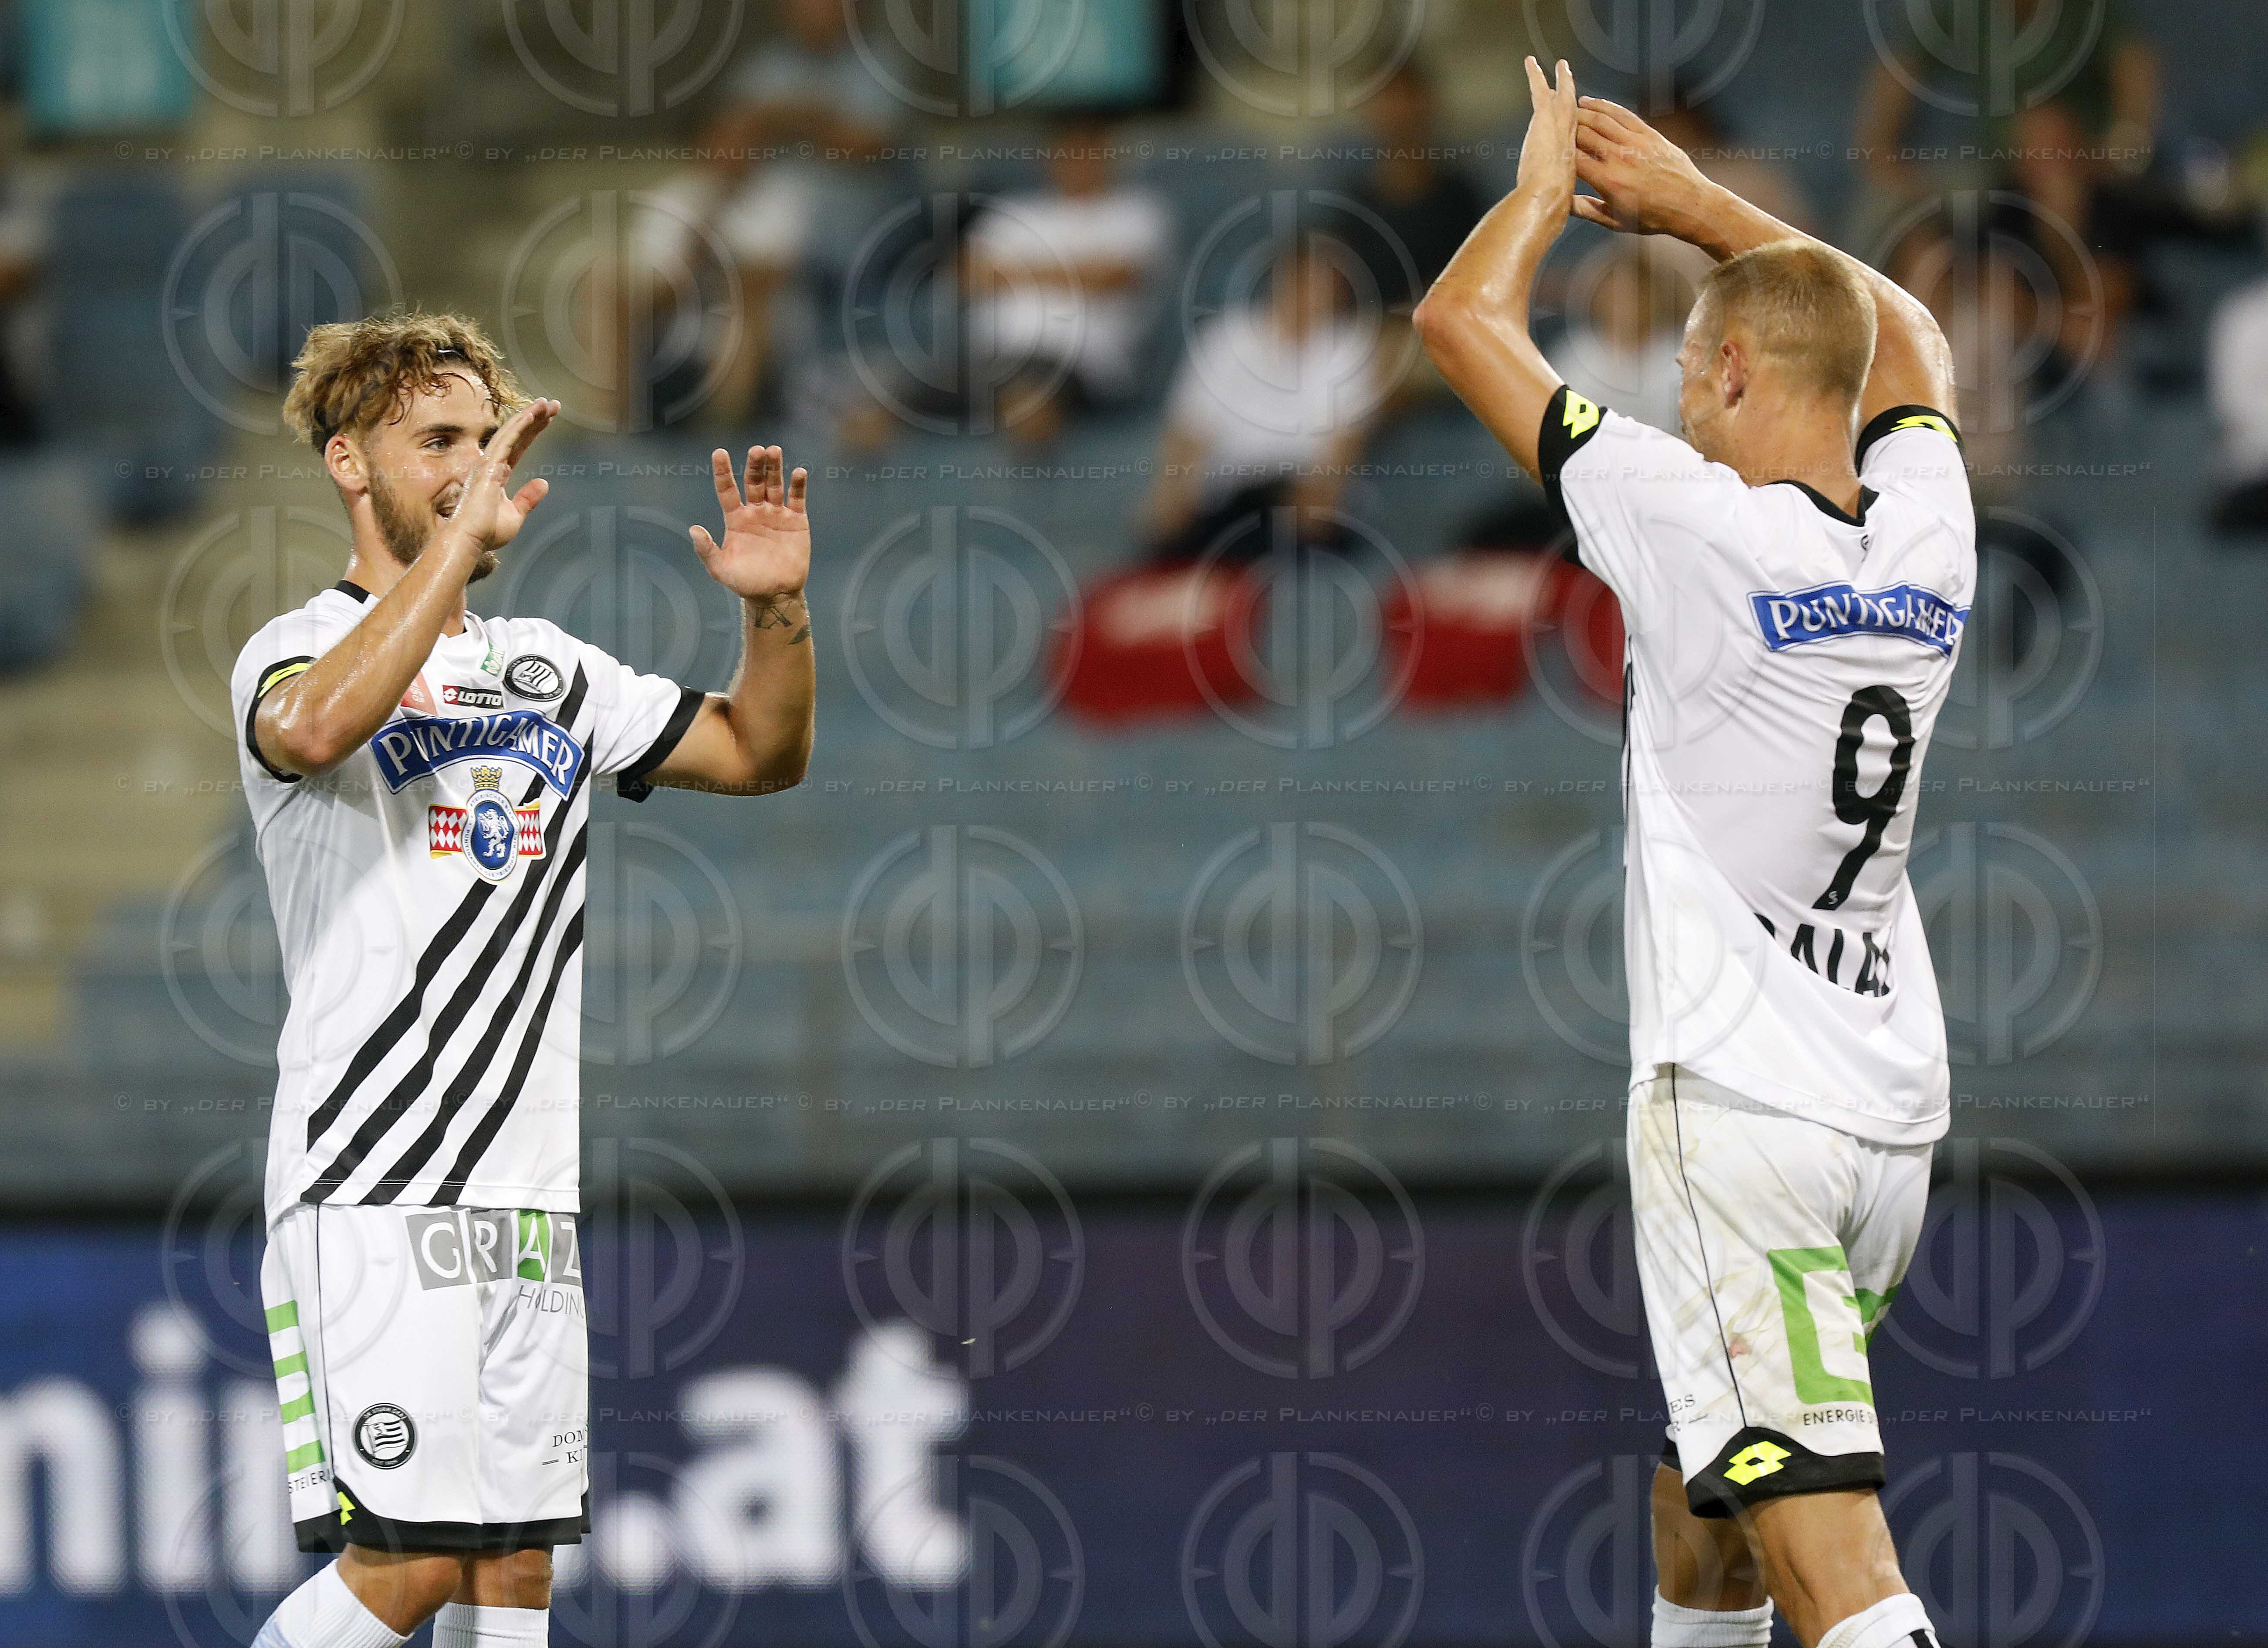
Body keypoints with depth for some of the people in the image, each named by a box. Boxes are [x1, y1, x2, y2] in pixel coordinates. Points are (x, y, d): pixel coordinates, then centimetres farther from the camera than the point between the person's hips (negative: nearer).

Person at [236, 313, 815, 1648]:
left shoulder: (549, 669, 18)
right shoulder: (305, 648, -3)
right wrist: (462, 533, -27)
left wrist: (777, 608, 2)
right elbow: (312, 728, -28)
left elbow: (760, 754, 22)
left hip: (532, 1190, 7)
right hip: (372, 1191, -7)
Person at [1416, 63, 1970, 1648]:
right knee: (1704, 1489, 25)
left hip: (1740, 1101, -7)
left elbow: (1463, 318, -1)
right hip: (1897, 1104, 7)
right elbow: (1906, 333, 30)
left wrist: (1548, 183, 18)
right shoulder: (1929, 535, 6)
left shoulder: (1699, 524, -12)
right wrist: (1692, 201, 35)